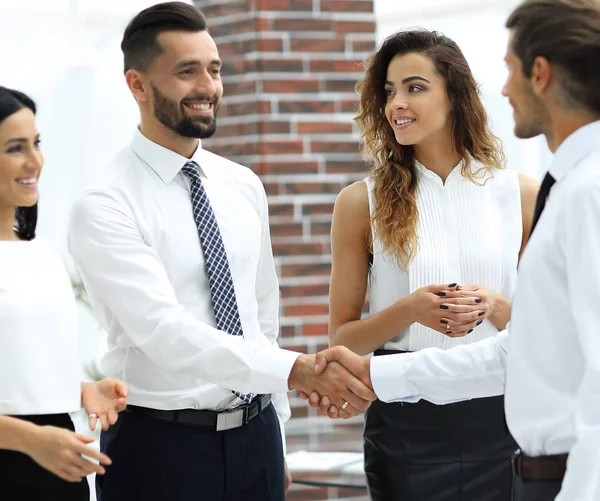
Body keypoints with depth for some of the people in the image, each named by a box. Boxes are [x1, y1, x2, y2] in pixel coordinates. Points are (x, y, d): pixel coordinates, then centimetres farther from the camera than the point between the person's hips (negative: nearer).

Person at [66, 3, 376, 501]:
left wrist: (276, 442, 14)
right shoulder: (105, 207, -12)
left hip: (256, 438, 5)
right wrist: (297, 370, -33)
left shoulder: (245, 187, 9)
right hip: (159, 444, -5)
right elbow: (164, 330, -24)